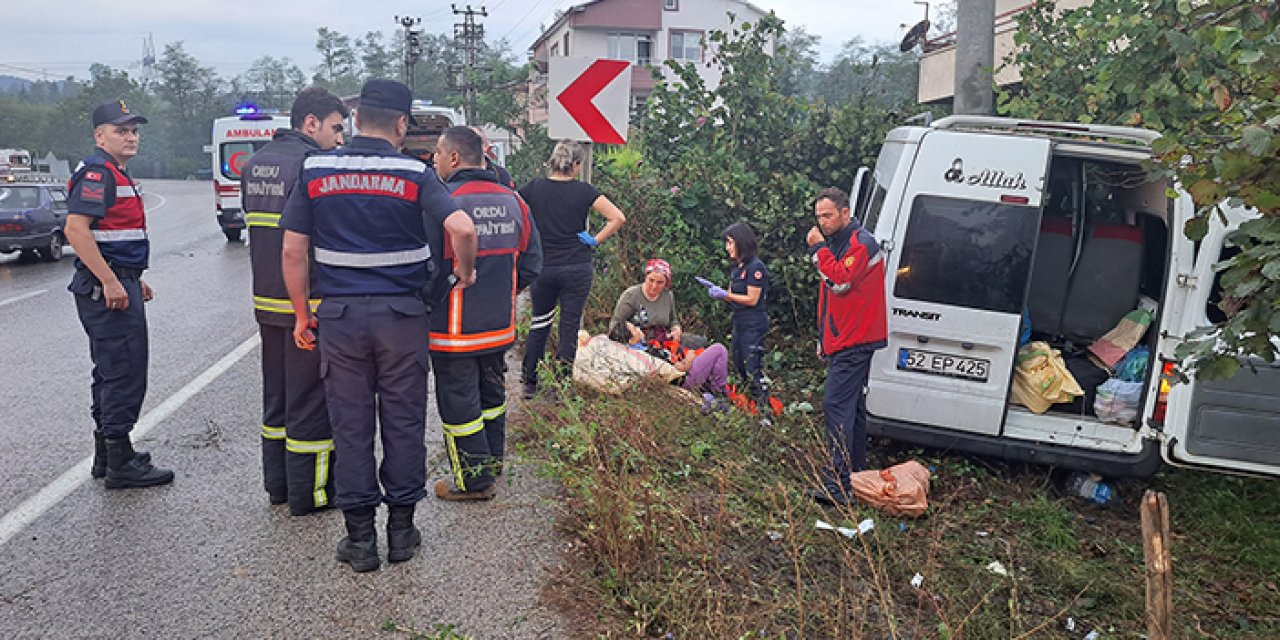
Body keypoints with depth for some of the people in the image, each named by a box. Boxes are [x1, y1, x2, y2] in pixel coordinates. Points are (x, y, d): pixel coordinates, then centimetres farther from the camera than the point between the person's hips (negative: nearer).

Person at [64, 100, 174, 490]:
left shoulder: (116, 175, 19)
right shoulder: (97, 172, -13)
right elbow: (76, 229, -24)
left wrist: (134, 280, 23)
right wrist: (111, 283, -25)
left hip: (116, 284, 11)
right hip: (106, 288, -11)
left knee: (111, 372, 16)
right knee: (124, 373, -7)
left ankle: (107, 456, 27)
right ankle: (120, 464, 0)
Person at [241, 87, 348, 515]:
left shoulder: (254, 164, 13)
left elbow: (257, 225, 15)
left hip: (266, 300, 9)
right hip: (308, 305, -8)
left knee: (277, 395, 17)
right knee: (310, 399, 1)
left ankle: (277, 484, 27)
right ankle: (309, 493, 11)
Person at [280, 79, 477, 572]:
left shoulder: (316, 171, 2)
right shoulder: (414, 174, -5)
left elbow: (293, 250, 0)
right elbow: (461, 227, -19)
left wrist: (302, 315, 8)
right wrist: (465, 272, 0)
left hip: (340, 314, 1)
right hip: (402, 314, -1)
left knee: (350, 426, 8)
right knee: (404, 423, 10)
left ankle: (360, 538, 14)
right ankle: (402, 528, 19)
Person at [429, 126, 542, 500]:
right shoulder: (513, 201, 2)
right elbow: (531, 263, 7)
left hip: (455, 329, -7)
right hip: (500, 326, 7)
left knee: (458, 401, 6)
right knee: (491, 393, 22)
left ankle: (474, 480, 15)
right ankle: (492, 461, 37)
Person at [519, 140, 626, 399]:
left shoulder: (534, 188, -1)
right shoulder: (583, 190, -6)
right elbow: (618, 217, -10)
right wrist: (595, 241, -3)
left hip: (542, 267, 2)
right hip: (577, 268, -2)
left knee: (539, 325, 16)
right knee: (570, 327, 6)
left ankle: (529, 383, 21)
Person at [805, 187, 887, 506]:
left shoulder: (861, 243, -13)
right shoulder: (839, 243, 19)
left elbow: (840, 282, -27)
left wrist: (819, 249, -18)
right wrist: (824, 339, 26)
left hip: (854, 342, -11)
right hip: (843, 341, 11)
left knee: (836, 405, -15)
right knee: (852, 405, 14)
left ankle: (838, 485, -17)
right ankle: (856, 475, 23)